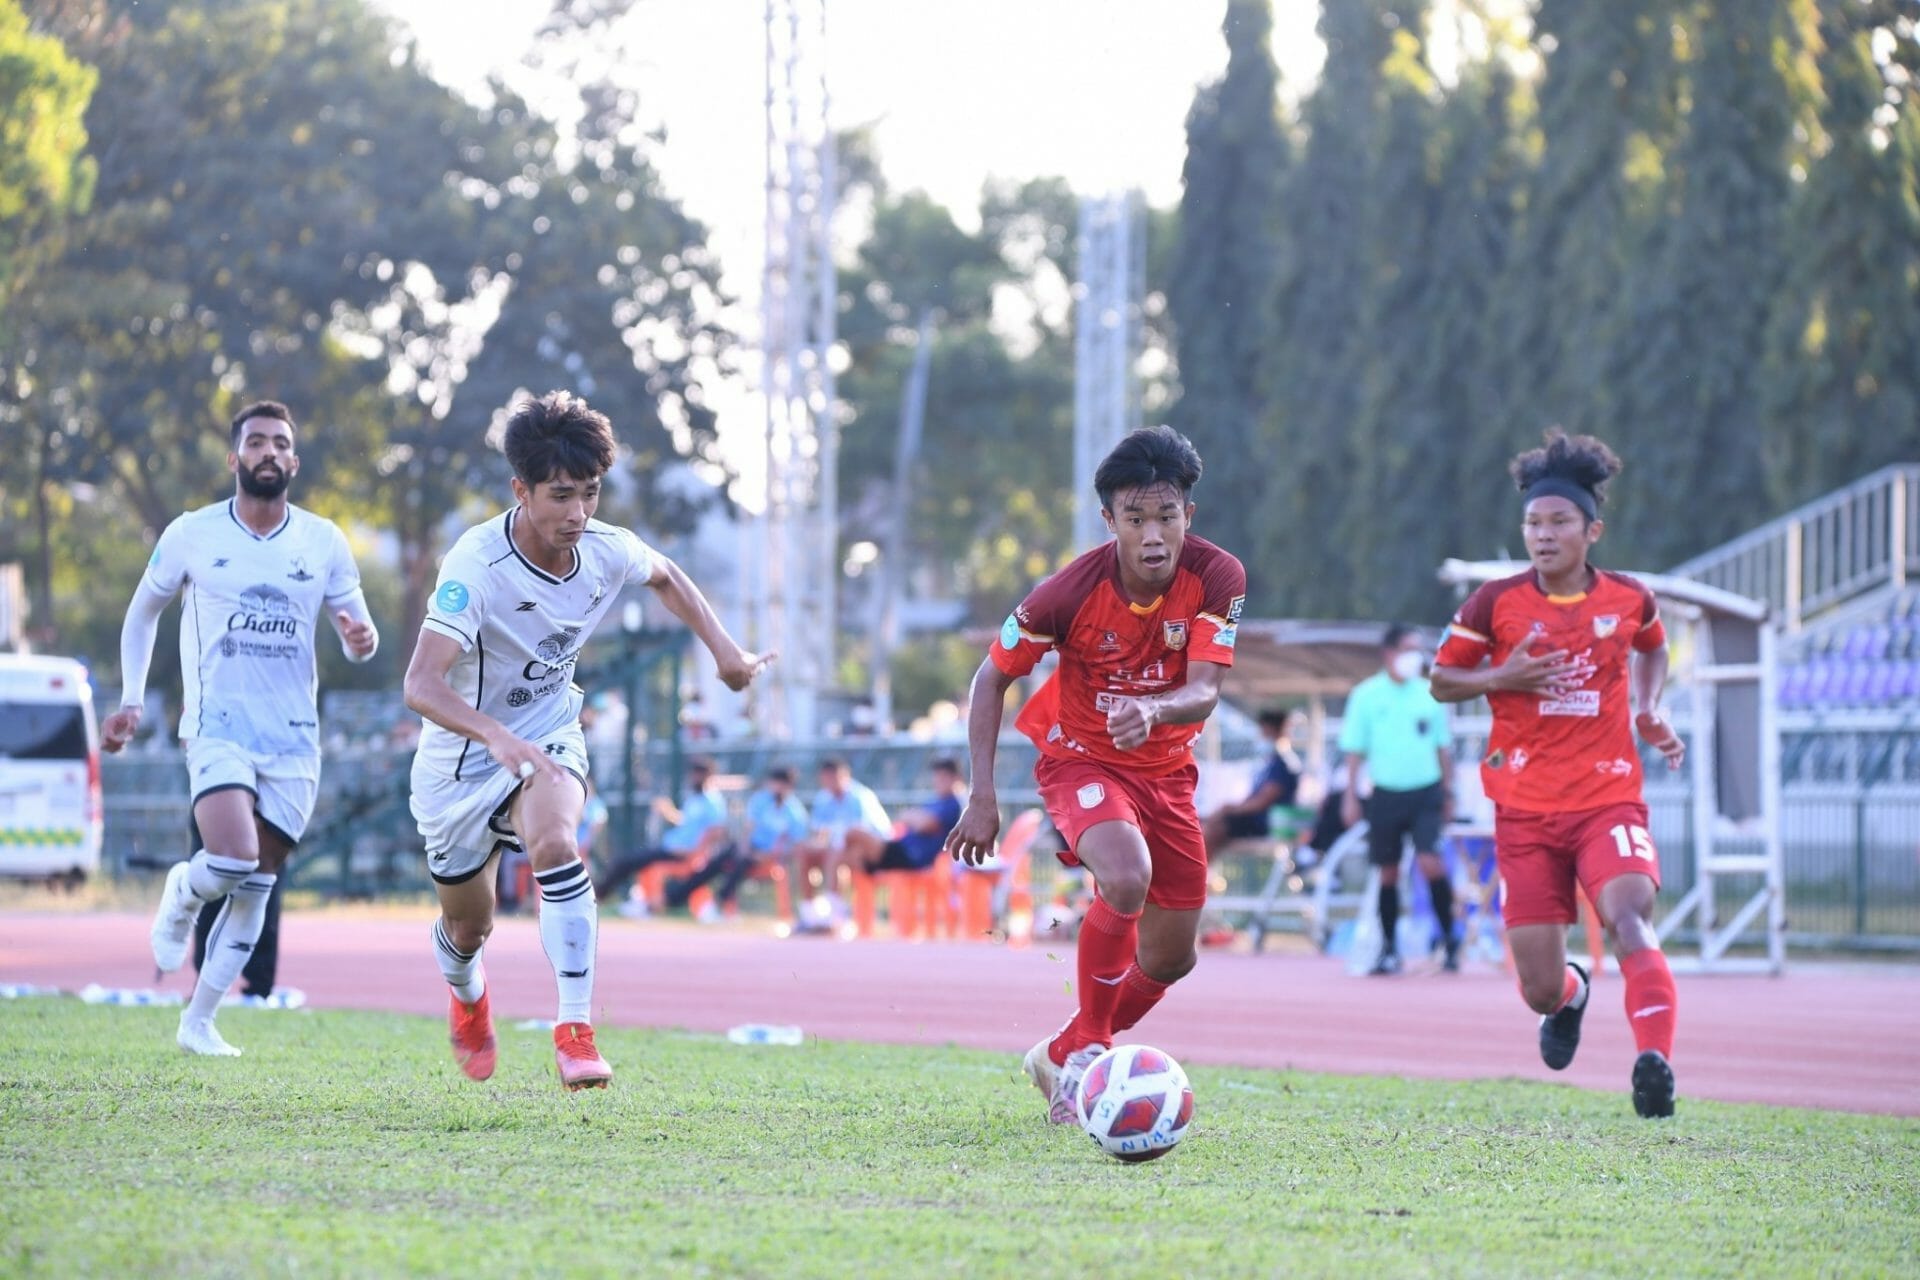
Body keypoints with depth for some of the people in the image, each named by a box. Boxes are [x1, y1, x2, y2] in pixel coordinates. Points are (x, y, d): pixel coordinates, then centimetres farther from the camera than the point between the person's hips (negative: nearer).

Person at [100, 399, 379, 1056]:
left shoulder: (324, 542, 5)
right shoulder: (191, 534, 1)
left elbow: (358, 635, 9)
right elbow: (144, 611, 14)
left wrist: (362, 638, -15)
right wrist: (131, 698, 7)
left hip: (293, 739, 3)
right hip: (217, 728, -3)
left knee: (255, 885, 4)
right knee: (231, 859, -24)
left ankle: (199, 1020, 15)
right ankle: (181, 896, 11)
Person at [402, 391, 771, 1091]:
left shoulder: (605, 550, -13)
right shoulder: (476, 566, -30)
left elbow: (664, 575, 14)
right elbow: (421, 683, -40)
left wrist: (725, 651, 5)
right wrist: (495, 735, -56)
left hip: (549, 739, 2)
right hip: (461, 760, -2)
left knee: (555, 841, -32)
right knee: (466, 928, 14)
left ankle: (576, 1032, -30)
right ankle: (466, 995, 54)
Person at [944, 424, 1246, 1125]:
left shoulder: (1217, 578, -20)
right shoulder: (1071, 592, -25)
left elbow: (1204, 691, -27)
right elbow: (993, 676, -10)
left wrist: (1151, 711, -51)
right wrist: (982, 796, -14)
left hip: (1166, 770, 4)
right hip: (1080, 759, -4)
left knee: (1170, 957, 10)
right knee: (1126, 876, -34)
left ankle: (1061, 1055, 35)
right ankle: (1088, 1048, -16)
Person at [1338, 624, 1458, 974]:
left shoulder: (1429, 695, 6)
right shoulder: (1366, 696, 1)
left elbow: (1443, 746, 14)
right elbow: (1354, 749, 4)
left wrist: (1448, 791, 12)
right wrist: (1351, 796, 0)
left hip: (1425, 791, 0)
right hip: (1386, 793, 0)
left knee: (1429, 861, -16)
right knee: (1388, 871, 5)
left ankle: (1449, 937, -4)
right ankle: (1390, 949, 15)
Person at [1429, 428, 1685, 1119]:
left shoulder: (1629, 599, 2)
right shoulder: (1496, 603, -3)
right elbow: (1441, 680, 6)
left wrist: (1649, 712, 6)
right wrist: (1502, 678, -14)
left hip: (1609, 797, 0)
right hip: (1526, 808, 0)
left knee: (1627, 915, -30)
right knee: (1540, 992, 2)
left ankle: (1654, 1063, -40)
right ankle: (1570, 994, 40)